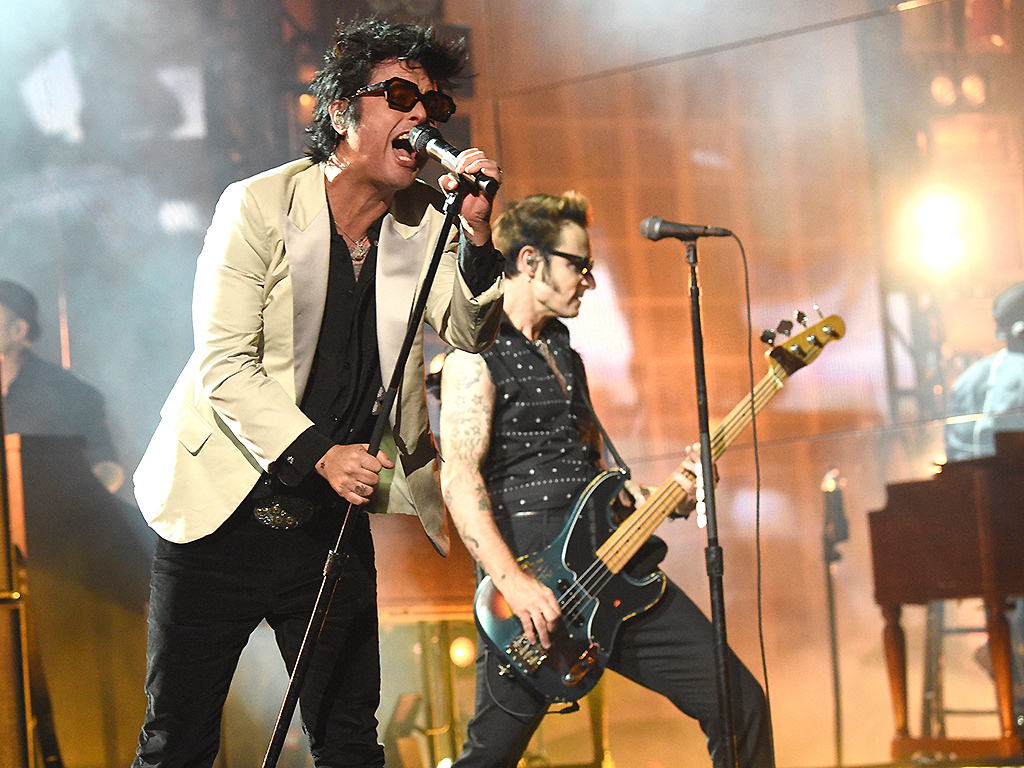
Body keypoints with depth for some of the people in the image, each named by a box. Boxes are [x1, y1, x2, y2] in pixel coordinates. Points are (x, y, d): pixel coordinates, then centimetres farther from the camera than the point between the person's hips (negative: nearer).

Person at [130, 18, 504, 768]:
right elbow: (224, 363, -16)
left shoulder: (425, 221, 2)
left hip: (334, 520, 4)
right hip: (222, 513, -4)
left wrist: (476, 232, -20)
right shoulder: (260, 206, -12)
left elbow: (469, 334, -4)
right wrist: (319, 454, -25)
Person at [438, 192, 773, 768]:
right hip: (533, 576, -7)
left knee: (739, 702, -2)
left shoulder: (564, 355, 23)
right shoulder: (478, 353, -3)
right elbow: (459, 477, -16)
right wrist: (512, 582, -25)